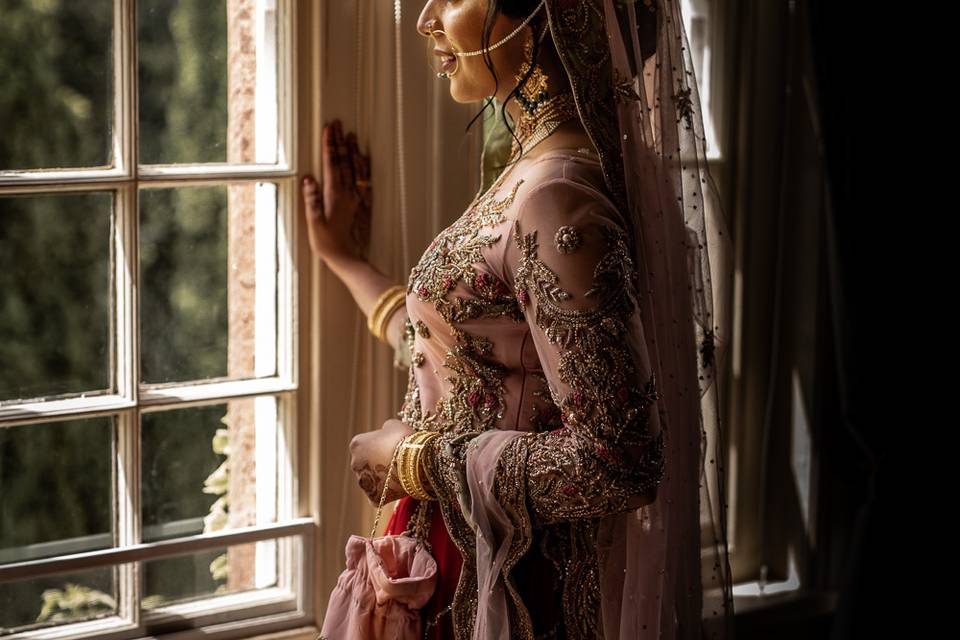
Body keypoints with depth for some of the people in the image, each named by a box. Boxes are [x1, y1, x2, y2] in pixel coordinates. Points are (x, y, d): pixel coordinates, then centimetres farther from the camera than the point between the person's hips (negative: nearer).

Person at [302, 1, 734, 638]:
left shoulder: (557, 198, -23)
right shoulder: (533, 173, 4)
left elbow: (617, 461, -27)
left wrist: (412, 461, -16)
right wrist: (346, 257, 25)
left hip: (498, 585, -8)